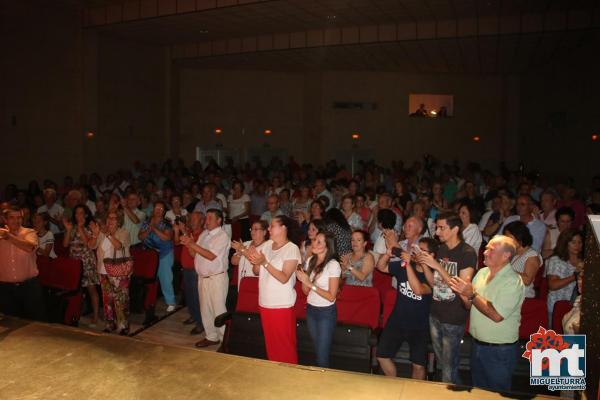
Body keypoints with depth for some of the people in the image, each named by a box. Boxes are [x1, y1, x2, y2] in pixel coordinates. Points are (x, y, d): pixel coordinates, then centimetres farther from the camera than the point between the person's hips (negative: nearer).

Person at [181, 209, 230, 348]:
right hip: (202, 277, 8)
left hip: (217, 278, -8)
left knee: (219, 309, -4)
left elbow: (211, 256, -21)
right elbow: (195, 254, 13)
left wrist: (193, 244, -19)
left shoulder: (222, 236, -12)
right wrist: (189, 244, -6)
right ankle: (211, 337, 27)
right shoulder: (204, 234, 12)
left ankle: (225, 339, 7)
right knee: (205, 309, 14)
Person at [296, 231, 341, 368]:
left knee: (322, 356, 2)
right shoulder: (310, 261, 1)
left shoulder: (333, 265, -17)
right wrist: (303, 280, -12)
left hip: (326, 312, -6)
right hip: (310, 310, 6)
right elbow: (306, 291, 8)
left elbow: (331, 296, -17)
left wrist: (311, 284, -22)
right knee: (317, 350, 18)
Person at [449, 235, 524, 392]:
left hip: (499, 351, -6)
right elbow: (471, 305, 7)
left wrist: (472, 294, -24)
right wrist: (462, 293, -12)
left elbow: (496, 315, -26)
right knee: (477, 391, 22)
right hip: (476, 344, 6)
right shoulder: (482, 272, 2)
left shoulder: (513, 281, -19)